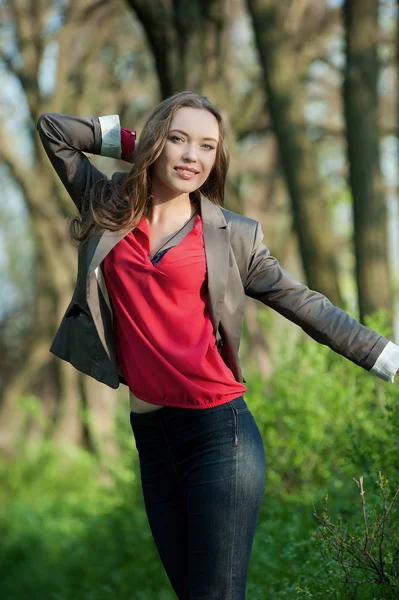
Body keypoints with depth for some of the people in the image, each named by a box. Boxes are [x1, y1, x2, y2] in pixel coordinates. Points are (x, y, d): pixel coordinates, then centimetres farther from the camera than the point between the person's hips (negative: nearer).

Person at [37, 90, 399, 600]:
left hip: (218, 431, -3)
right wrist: (134, 143, 12)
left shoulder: (231, 236, 3)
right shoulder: (109, 210, 10)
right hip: (149, 435, 4)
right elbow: (53, 128, 16)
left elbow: (308, 306, 5)